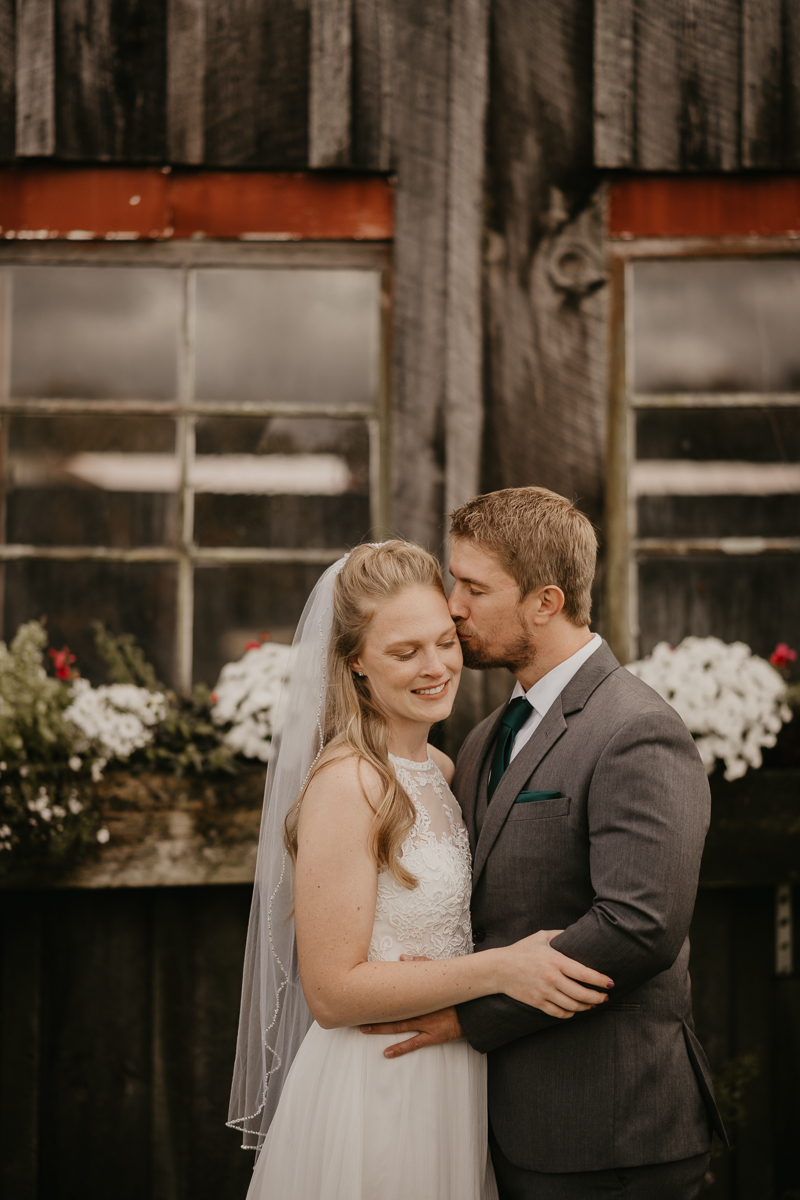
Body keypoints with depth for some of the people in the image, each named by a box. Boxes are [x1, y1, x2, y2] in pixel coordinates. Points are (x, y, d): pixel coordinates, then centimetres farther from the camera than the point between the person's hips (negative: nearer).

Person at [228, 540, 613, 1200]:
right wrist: (497, 969, -24)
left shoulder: (442, 772, 6)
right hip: (372, 1096, -8)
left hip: (453, 1087, 8)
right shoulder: (345, 783, -18)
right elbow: (331, 992, -20)